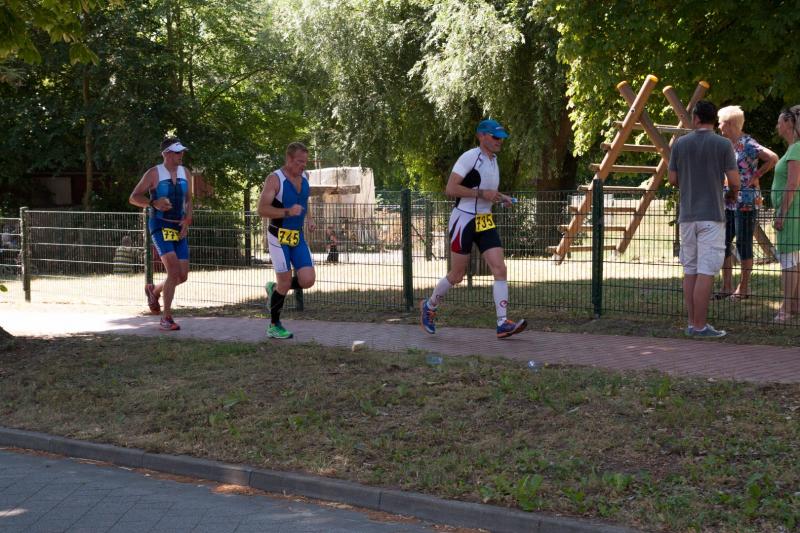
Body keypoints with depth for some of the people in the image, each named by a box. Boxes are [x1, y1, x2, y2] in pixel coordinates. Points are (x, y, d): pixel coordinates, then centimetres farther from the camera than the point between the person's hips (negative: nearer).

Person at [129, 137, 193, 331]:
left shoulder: (185, 173, 9)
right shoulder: (154, 174, -6)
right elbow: (134, 198, -5)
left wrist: (187, 220, 0)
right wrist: (154, 203, -22)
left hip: (179, 228, 6)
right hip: (160, 226, -6)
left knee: (182, 276, 3)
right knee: (174, 271, -19)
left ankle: (154, 290, 34)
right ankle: (166, 318, -8)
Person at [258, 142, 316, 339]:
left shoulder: (304, 176, 7)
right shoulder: (275, 179, -14)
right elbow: (262, 209, -19)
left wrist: (309, 218, 11)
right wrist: (288, 212, -29)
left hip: (298, 236, 6)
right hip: (279, 236, -6)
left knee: (307, 280, -5)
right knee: (285, 281, -6)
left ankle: (274, 289, 23)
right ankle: (274, 326, 11)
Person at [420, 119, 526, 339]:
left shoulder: (493, 160, 14)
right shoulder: (470, 157, -12)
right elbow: (450, 189, -20)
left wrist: (501, 197, 10)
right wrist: (481, 193, -23)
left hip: (485, 222, 7)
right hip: (464, 220, -7)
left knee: (500, 269, -8)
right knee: (457, 275, 2)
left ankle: (503, 324, -11)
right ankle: (429, 306, 28)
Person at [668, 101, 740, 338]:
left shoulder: (680, 144, 4)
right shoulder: (723, 144, -5)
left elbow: (673, 179, 8)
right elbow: (734, 180, -6)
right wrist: (732, 193, 16)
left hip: (687, 215, 4)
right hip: (712, 215, -4)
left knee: (690, 271, 10)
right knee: (706, 272, -4)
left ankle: (692, 323, 13)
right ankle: (700, 326, -6)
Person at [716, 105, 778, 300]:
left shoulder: (748, 144, -14)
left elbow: (773, 158, -24)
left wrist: (756, 175, -15)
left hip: (745, 202, -8)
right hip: (727, 202, 8)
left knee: (743, 244, -2)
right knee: (723, 243, 8)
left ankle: (744, 288, 7)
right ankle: (727, 287, 15)